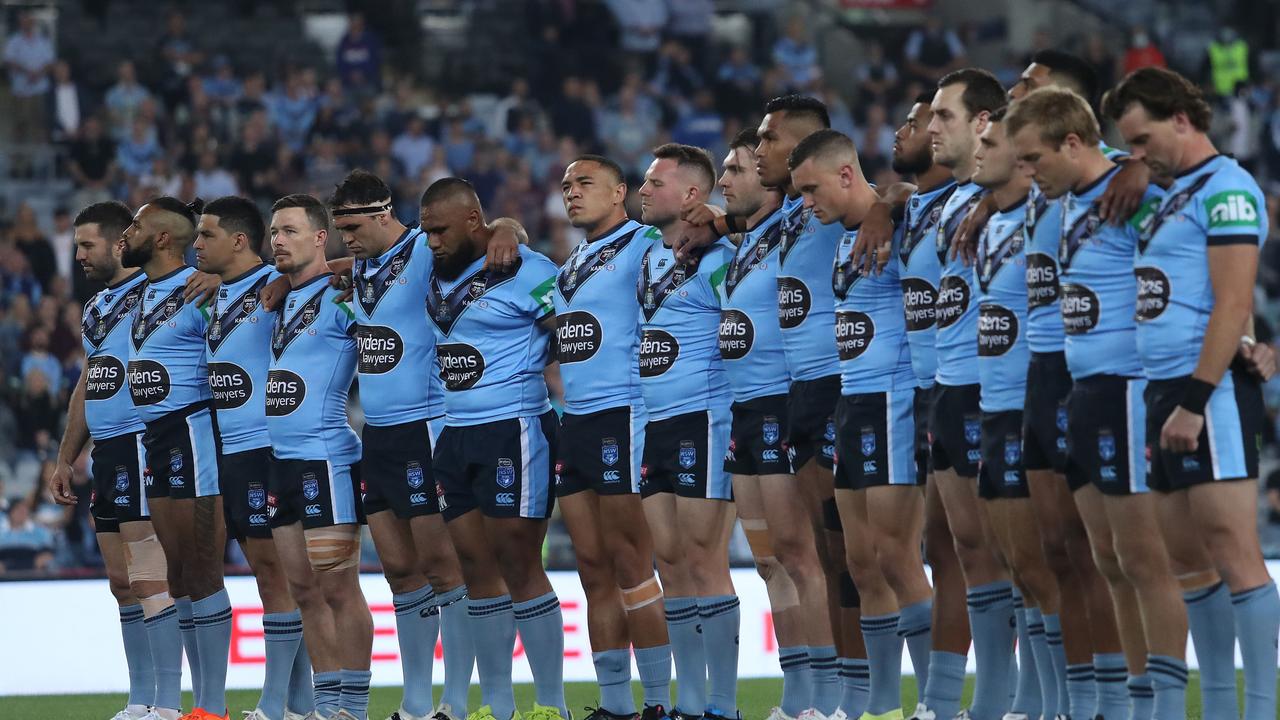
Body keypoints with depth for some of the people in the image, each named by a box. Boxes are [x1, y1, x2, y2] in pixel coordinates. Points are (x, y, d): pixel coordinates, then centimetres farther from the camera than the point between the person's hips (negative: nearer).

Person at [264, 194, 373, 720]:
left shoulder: (341, 297, -6)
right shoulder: (278, 301, 16)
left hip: (326, 459, -8)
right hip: (278, 460, 8)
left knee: (337, 587, -7)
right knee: (304, 590, 8)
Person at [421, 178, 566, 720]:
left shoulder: (526, 273, -10)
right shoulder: (438, 275, 12)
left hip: (514, 431, -7)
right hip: (455, 433, 7)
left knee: (518, 565, -7)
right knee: (476, 567, 7)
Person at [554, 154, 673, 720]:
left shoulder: (642, 247, -7)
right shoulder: (569, 267, 20)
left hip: (623, 416, -8)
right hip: (575, 422, 9)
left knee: (627, 562, -9)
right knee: (594, 567, 8)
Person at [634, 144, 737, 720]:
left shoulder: (717, 261, -10)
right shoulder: (646, 254, 14)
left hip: (702, 421, -8)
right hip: (653, 427, 8)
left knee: (704, 562, -8)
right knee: (671, 564, 8)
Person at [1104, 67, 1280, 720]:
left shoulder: (1226, 189, -9)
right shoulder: (1174, 195, 20)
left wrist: (1194, 402, -20)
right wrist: (1160, 405, 19)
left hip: (1211, 394, -10)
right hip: (1168, 393, 10)